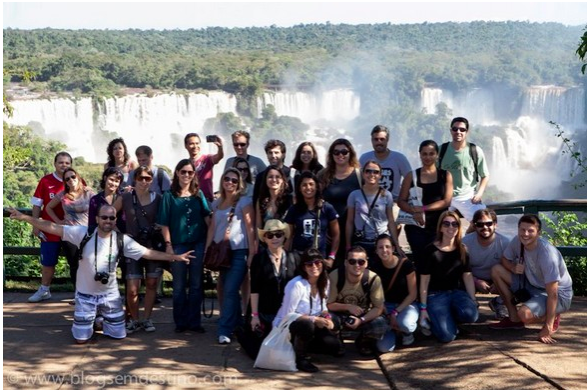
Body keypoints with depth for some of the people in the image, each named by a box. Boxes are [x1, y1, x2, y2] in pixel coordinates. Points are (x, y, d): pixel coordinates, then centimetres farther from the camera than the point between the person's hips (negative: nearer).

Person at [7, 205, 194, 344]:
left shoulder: (122, 240, -12)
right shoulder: (83, 233, -17)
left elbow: (148, 253, -8)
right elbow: (52, 228, -19)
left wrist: (174, 257, -13)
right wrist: (24, 217, -26)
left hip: (110, 294, 2)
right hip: (85, 295, -2)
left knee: (119, 335, 9)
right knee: (81, 338, 2)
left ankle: (103, 320, 40)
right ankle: (91, 322, 37)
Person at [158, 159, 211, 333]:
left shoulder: (199, 194, 7)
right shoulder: (169, 196, 1)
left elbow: (207, 217, 2)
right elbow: (164, 223, -1)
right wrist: (168, 244, -9)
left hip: (198, 244, 2)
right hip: (178, 245, -2)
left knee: (196, 285, 6)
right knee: (179, 286, 6)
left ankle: (194, 321, 14)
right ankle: (180, 322, 15)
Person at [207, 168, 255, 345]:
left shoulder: (244, 201, -2)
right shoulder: (217, 203, 15)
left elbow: (250, 228, -7)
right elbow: (212, 228, 16)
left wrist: (252, 253, -12)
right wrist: (207, 251, 9)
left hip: (239, 252, -6)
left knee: (230, 291, -11)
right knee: (229, 291, 9)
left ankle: (225, 330, -9)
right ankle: (237, 325, 20)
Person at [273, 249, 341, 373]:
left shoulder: (324, 283, -2)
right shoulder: (296, 285, -24)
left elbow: (323, 307, 11)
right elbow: (287, 316, -23)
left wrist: (327, 317, -13)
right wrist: (314, 319, -27)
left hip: (309, 326, 7)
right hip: (286, 328, -7)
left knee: (335, 345, -12)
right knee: (306, 324, -40)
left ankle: (302, 345, 13)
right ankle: (301, 359, -13)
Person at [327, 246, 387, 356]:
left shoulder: (373, 279, -20)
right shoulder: (335, 276, -21)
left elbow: (378, 308, -14)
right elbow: (328, 304, -13)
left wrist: (361, 320, -31)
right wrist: (348, 307, -29)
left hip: (364, 316, 1)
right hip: (340, 315, -1)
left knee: (381, 325, -30)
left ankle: (364, 342, 8)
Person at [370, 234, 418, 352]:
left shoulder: (406, 264, -14)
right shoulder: (375, 269, -5)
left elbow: (413, 294, -9)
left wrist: (396, 312, -17)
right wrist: (388, 316, -14)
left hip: (406, 305, -2)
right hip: (386, 307, 2)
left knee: (405, 324, -39)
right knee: (384, 347, -19)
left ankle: (407, 332, 0)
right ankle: (393, 329, 16)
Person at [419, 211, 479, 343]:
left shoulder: (462, 250, 5)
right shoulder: (430, 250, -9)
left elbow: (467, 276, 5)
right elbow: (424, 281, -6)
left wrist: (473, 300, -4)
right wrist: (423, 308, -7)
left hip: (456, 292, 4)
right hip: (435, 295, -4)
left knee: (471, 315, -30)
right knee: (447, 336, -22)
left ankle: (450, 317, 5)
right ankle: (434, 319, 12)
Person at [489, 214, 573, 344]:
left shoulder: (547, 254, -31)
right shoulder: (517, 241, -12)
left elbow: (552, 294, -30)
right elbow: (504, 260, 7)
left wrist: (547, 329, -32)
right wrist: (513, 268, -19)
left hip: (559, 295, -7)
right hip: (532, 285, 7)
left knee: (525, 314, -35)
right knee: (496, 270, -7)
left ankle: (553, 319, 1)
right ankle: (514, 319, 3)